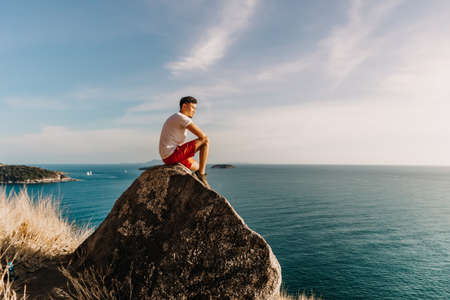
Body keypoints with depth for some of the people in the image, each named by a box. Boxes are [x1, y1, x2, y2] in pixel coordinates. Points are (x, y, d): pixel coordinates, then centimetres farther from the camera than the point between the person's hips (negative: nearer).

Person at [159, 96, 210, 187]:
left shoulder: (174, 118, 21)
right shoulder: (183, 118, -12)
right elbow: (202, 135, -17)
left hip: (167, 157, 11)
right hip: (173, 155, -11)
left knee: (197, 167, 25)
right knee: (206, 141, -11)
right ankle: (201, 176, -10)